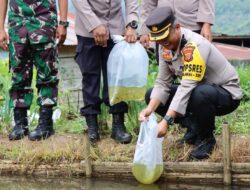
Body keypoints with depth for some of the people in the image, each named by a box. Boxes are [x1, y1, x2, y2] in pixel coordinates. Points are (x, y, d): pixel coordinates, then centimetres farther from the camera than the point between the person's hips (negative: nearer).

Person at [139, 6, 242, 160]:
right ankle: (195, 128, 9)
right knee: (151, 96, -2)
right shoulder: (166, 45, -5)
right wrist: (150, 109, -20)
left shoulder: (195, 46, -30)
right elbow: (162, 83, -3)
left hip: (228, 94, -8)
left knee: (200, 93, -41)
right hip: (197, 90, 8)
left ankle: (206, 138, -11)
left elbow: (187, 87, -36)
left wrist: (166, 121, -41)